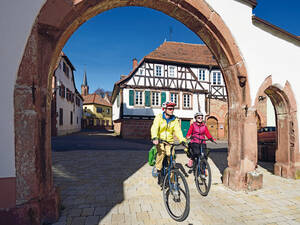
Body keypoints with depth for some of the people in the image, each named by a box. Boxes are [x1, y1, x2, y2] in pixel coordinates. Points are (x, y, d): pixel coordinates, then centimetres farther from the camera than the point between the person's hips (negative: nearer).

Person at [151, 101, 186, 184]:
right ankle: (157, 169, -8)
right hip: (159, 140, -2)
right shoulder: (159, 117, -8)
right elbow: (154, 128, -22)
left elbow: (178, 131, -9)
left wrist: (182, 140, -25)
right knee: (161, 152, -31)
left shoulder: (175, 120, 0)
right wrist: (154, 138, -40)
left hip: (169, 141, 2)